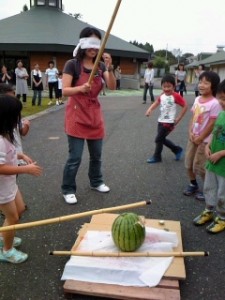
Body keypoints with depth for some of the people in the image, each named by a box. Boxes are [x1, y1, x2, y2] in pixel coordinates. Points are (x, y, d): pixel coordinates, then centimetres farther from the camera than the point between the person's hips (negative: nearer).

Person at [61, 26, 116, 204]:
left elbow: (112, 87, -7)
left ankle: (96, 182, 37)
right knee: (75, 157, -3)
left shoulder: (100, 65, 6)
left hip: (95, 114, 5)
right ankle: (68, 190, 15)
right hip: (77, 116, -5)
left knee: (96, 154, 16)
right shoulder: (72, 64, -8)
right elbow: (65, 91, -14)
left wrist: (110, 68, -22)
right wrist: (81, 88, -32)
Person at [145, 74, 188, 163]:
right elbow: (156, 103, 16)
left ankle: (157, 157, 18)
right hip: (160, 121, 7)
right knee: (162, 139, 15)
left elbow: (185, 106, -14)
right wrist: (150, 109, -4)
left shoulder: (176, 96, -17)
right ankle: (177, 149, 33)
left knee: (158, 139, -2)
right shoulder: (162, 95, 3)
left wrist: (178, 119, -13)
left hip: (168, 122, -7)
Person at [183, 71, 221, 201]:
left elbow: (212, 124, -19)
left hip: (204, 140, -7)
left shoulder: (215, 103, -20)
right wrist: (190, 132, -5)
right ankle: (193, 185, 36)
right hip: (193, 137, 7)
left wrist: (200, 138, -14)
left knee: (199, 166, -1)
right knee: (189, 164, 15)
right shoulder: (197, 99, 4)